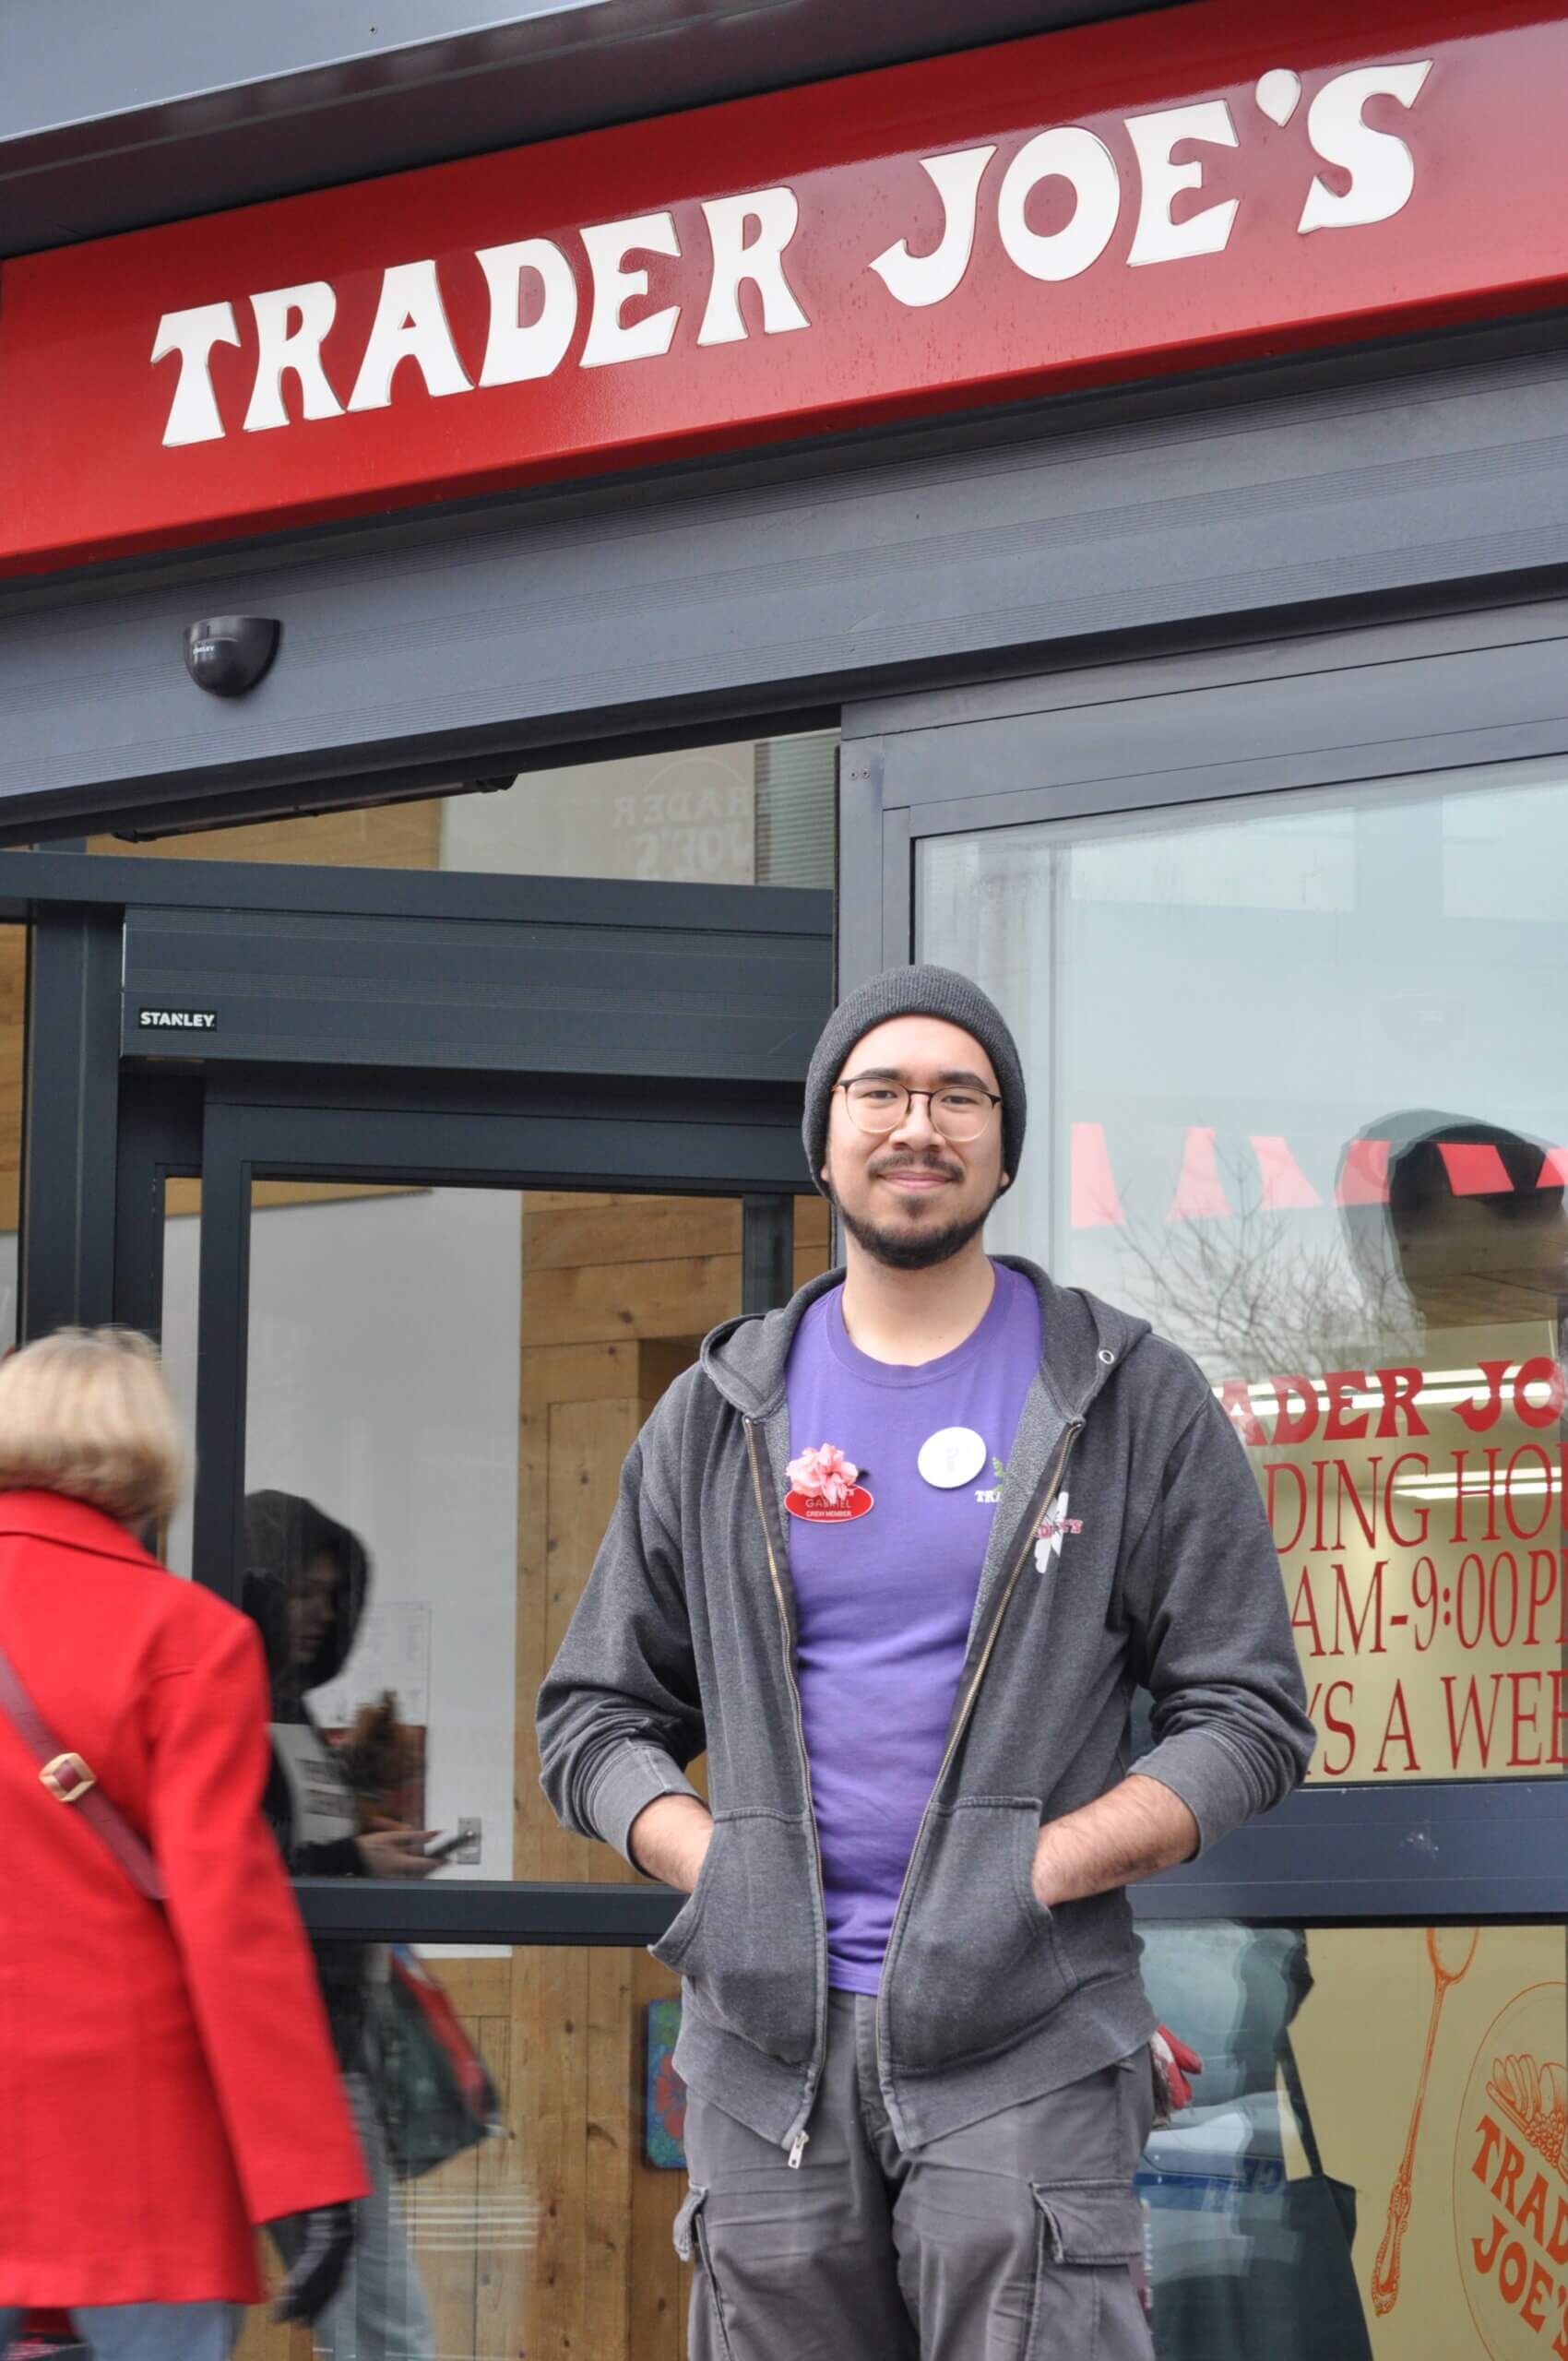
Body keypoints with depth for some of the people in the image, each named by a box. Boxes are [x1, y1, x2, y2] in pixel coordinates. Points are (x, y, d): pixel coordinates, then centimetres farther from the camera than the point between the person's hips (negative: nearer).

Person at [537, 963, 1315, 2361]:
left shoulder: (1134, 1402, 5)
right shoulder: (720, 1417, 12)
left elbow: (1249, 1717, 3)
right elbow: (595, 1713, 15)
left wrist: (1032, 1876, -11)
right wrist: (708, 1867, -4)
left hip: (1025, 2048, -2)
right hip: (769, 2046, 3)